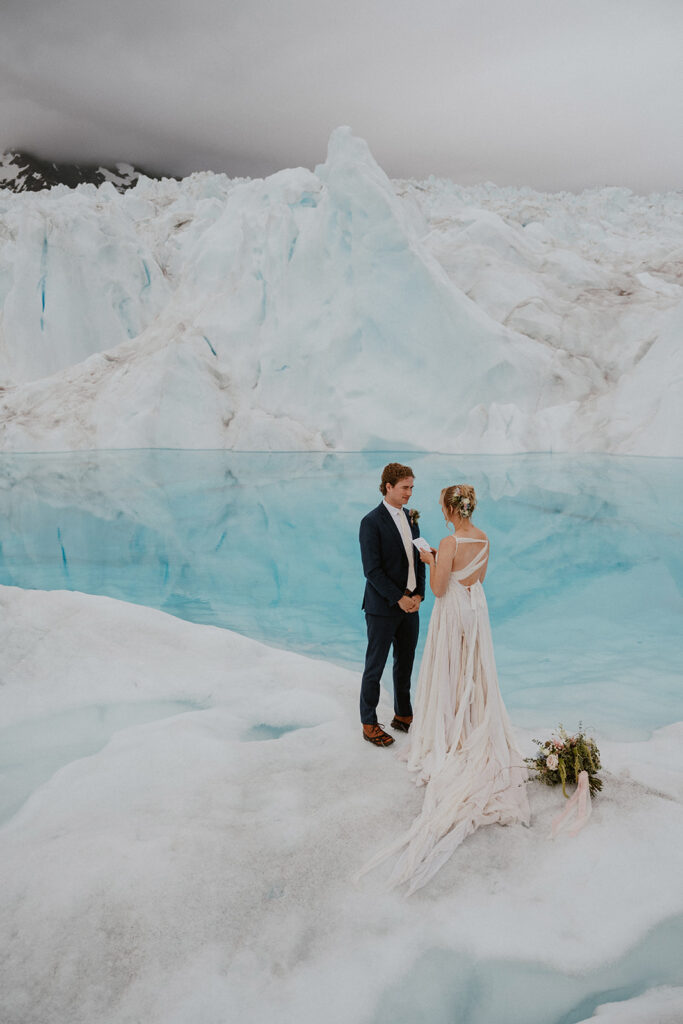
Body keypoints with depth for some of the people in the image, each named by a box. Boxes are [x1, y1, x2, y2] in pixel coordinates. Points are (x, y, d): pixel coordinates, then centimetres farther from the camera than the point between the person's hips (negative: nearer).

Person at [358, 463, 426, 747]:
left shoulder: (410, 517, 8)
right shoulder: (372, 522, -15)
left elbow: (418, 558, 11)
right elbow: (372, 570, -18)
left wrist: (418, 594, -1)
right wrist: (399, 599, -18)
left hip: (410, 604, 7)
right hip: (383, 607, -7)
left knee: (406, 663, 17)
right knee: (375, 667, 5)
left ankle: (403, 715, 32)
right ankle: (369, 724, 18)